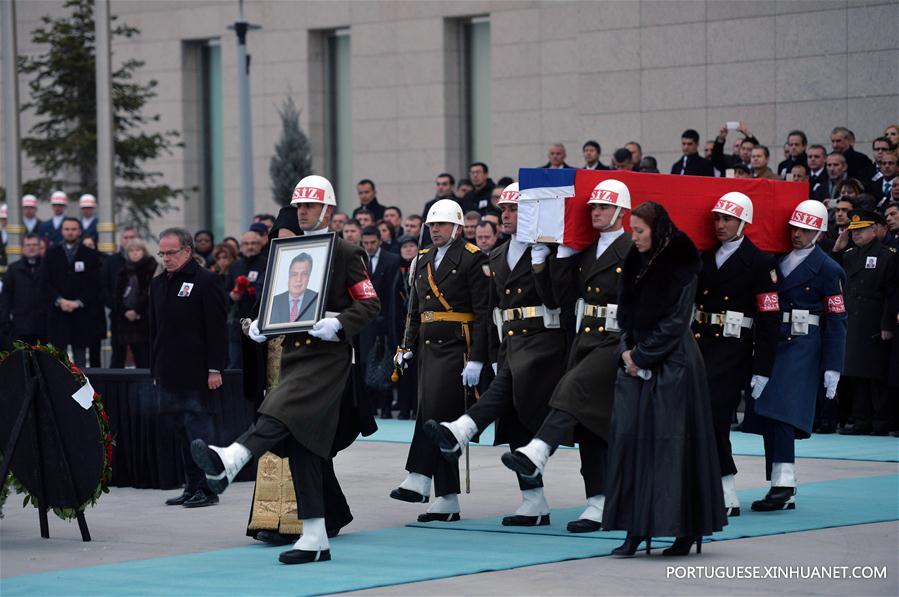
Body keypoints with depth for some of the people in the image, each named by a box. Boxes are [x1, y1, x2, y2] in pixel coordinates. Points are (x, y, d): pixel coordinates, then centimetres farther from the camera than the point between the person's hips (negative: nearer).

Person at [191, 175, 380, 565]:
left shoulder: (347, 253, -1)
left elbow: (370, 304, -6)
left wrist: (338, 324, -23)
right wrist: (259, 325, 2)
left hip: (328, 354, -7)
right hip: (294, 353, 7)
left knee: (283, 412, -30)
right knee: (303, 443, 3)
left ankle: (229, 461, -55)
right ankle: (316, 537, 4)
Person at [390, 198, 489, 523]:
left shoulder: (472, 259, -6)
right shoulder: (424, 260, 16)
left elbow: (484, 313, -11)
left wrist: (476, 359, -16)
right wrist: (408, 347, 8)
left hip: (457, 348, -7)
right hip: (428, 347, 7)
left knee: (435, 409, -21)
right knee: (436, 419, 6)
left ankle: (418, 480, -22)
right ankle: (447, 501, 8)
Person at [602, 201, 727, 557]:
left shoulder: (679, 267, -9)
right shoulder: (635, 263, 11)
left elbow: (675, 321, -12)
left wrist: (642, 356, -11)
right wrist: (627, 351, -1)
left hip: (672, 364, -7)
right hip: (636, 363, 7)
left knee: (672, 442, -6)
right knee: (631, 440, 0)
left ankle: (687, 531, 1)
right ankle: (636, 530, 1)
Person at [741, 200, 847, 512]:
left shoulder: (827, 269, -1)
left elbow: (836, 320, -4)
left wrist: (832, 368, -9)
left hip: (801, 348, -6)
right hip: (769, 343, 6)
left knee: (781, 415, -17)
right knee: (767, 417, 4)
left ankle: (783, 485, -18)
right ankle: (782, 492, 8)